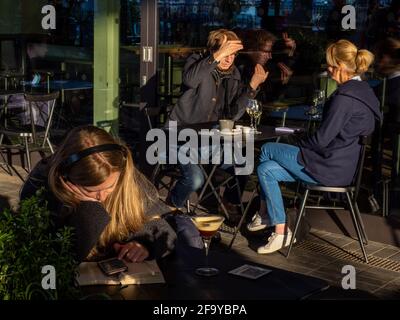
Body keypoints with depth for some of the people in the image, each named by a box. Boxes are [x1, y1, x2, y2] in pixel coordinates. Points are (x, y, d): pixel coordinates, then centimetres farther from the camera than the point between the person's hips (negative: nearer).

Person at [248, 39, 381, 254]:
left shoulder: (344, 97, -21)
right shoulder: (362, 90, 11)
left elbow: (322, 139, -19)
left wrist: (299, 145, 1)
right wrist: (304, 143, 15)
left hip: (330, 168, -10)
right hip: (342, 163, 10)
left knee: (267, 150, 2)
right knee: (266, 169, 8)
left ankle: (264, 214, 19)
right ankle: (280, 231, 10)